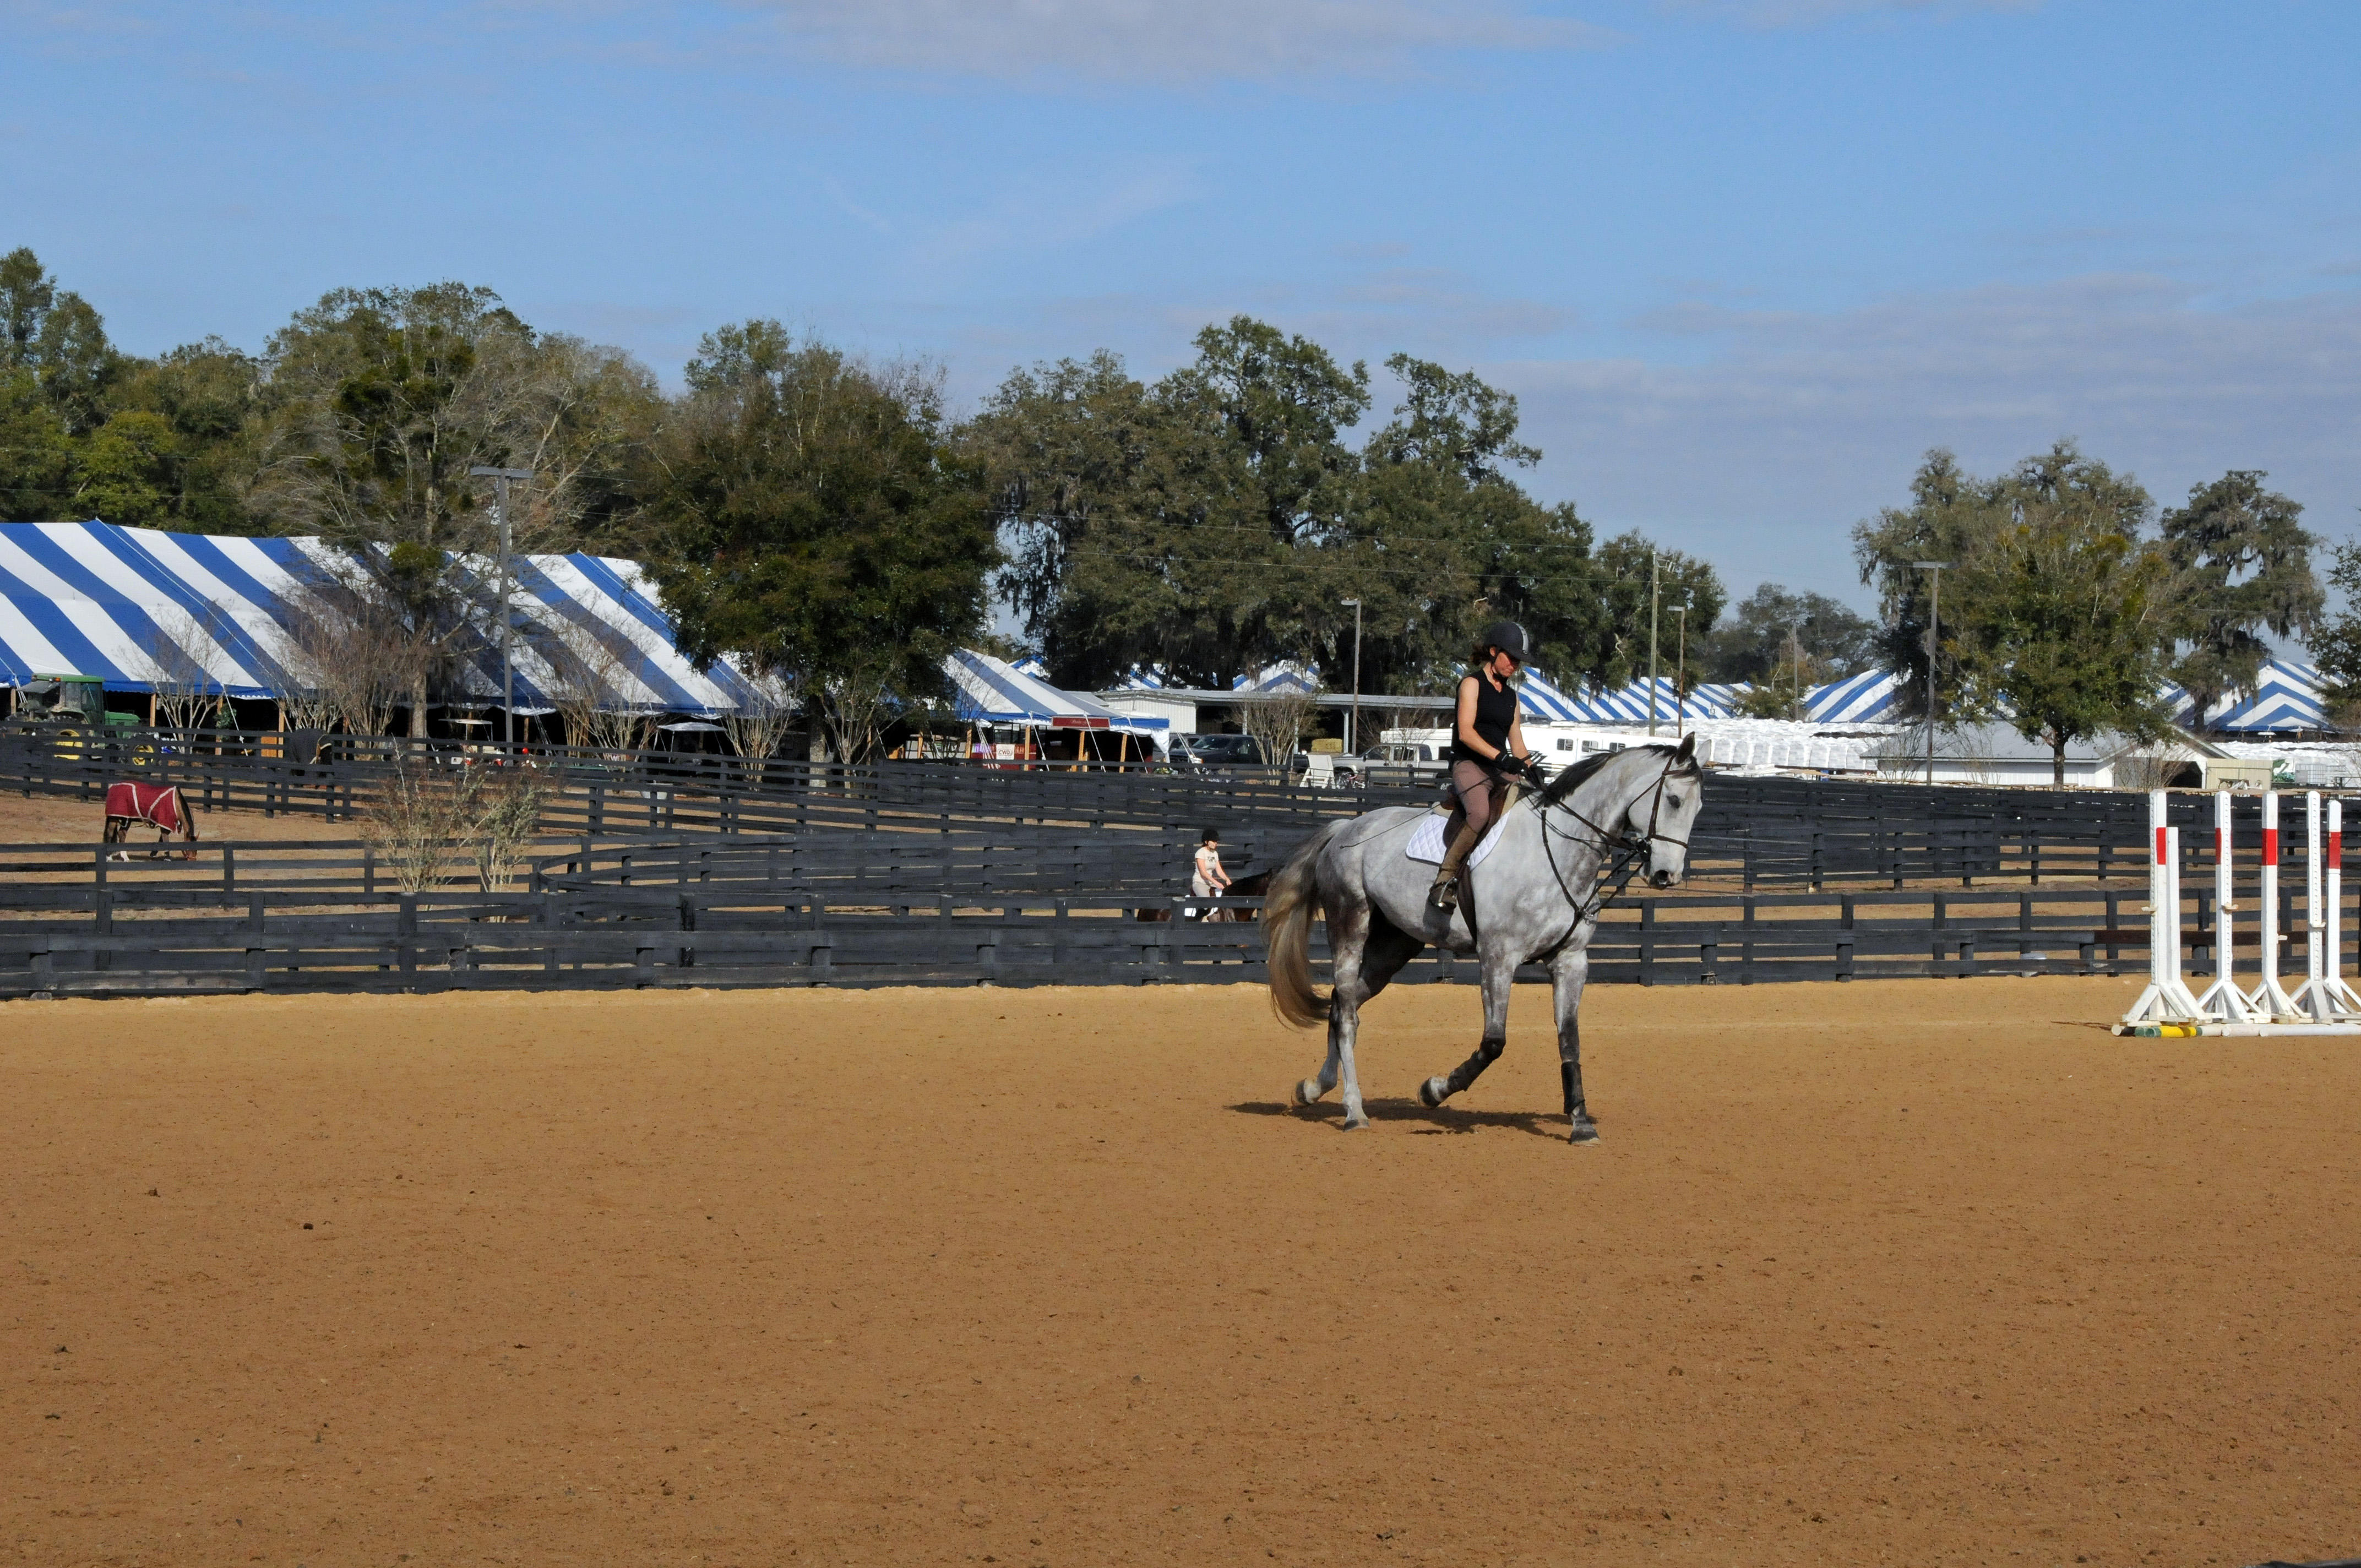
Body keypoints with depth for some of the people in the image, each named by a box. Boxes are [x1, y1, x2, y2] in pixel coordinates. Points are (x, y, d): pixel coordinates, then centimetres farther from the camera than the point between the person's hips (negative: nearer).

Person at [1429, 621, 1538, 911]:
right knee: (1480, 813, -35)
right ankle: (1445, 880, -31)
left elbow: (1516, 743, 23)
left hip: (1502, 770, 8)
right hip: (1469, 765, -8)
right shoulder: (1473, 683, 0)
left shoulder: (1511, 694, 22)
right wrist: (1500, 757, -23)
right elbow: (1466, 732, -12)